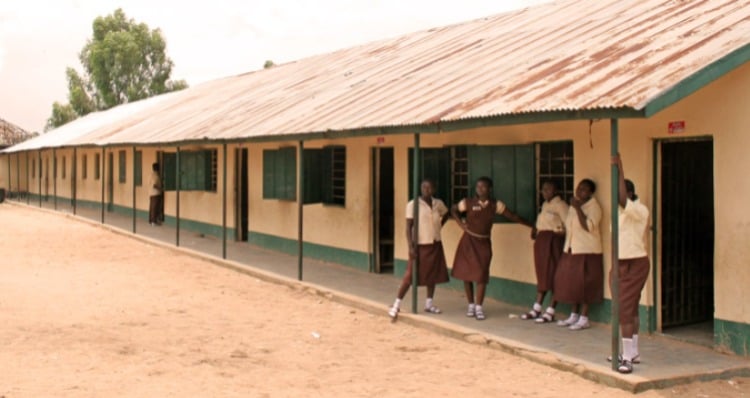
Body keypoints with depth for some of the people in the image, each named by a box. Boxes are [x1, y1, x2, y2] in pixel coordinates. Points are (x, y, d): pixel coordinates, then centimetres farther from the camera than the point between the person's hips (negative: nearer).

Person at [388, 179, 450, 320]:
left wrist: (438, 227, 10)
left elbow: (446, 214, 24)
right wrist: (411, 246, -19)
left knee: (433, 274, 10)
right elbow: (408, 227, -12)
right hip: (420, 245, -5)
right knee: (410, 275, -6)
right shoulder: (413, 204, -12)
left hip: (435, 244, 5)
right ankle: (397, 305, -1)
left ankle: (429, 303, 23)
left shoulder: (438, 204, 2)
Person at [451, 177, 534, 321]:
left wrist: (532, 225, -4)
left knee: (481, 275, -7)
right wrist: (460, 223, -3)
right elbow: (453, 210, 11)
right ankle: (471, 305, 17)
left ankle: (479, 307, 2)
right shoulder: (469, 202, -5)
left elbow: (512, 216, -2)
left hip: (484, 242, 0)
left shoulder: (495, 205, -2)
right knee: (466, 273, 3)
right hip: (469, 241, 0)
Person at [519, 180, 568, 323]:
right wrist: (535, 231, 6)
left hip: (553, 241, -9)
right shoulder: (545, 204, 17)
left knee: (553, 275, -3)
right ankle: (536, 308, 17)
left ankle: (550, 312, 1)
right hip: (541, 240, 9)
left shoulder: (560, 205, -10)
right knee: (542, 275, 12)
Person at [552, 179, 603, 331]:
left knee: (583, 284, -5)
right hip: (571, 250, 8)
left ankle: (584, 319, 1)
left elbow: (588, 226, -25)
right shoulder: (574, 204, 14)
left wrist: (577, 208, -25)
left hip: (587, 251, -8)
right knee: (571, 282, 10)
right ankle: (574, 316, 21)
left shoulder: (593, 206, -10)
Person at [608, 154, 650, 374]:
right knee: (629, 309, 15)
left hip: (635, 263, -9)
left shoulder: (640, 211, -15)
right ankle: (632, 353, 25)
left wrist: (620, 169, -36)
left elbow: (622, 199, -35)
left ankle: (628, 358, -14)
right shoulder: (619, 212, 11)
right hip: (620, 263, 9)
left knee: (625, 308, -14)